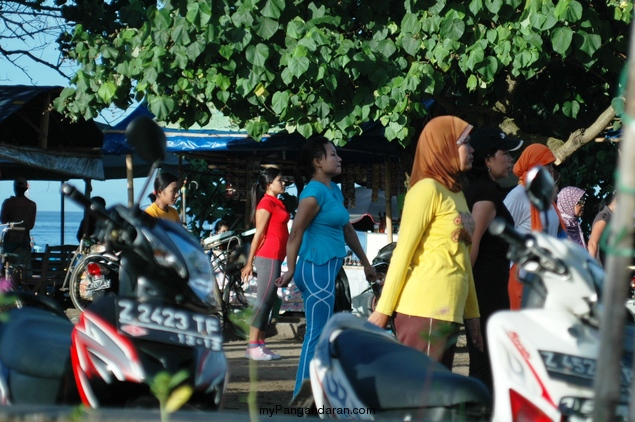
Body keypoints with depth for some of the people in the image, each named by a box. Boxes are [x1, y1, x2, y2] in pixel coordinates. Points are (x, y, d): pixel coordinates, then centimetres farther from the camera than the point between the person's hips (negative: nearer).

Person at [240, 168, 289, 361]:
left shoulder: (276, 203, 18)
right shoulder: (266, 203, -9)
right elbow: (259, 233, -11)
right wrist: (249, 263, -11)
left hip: (275, 257, 9)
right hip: (268, 257, -9)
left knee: (269, 301, 9)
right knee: (263, 300, -10)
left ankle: (260, 344, 11)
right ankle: (253, 347, -10)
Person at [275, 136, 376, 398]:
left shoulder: (334, 190, 14)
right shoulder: (315, 192, -14)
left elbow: (348, 230, 22)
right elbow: (296, 233, -15)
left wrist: (366, 263, 27)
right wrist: (291, 270, -15)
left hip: (328, 269, 9)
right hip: (317, 269, -9)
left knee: (322, 333, 13)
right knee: (317, 334, -7)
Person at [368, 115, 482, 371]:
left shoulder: (457, 194, 20)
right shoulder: (427, 189, -7)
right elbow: (403, 252, -11)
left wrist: (472, 314, 17)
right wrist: (383, 310, -13)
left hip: (448, 313, 9)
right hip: (424, 311, -9)